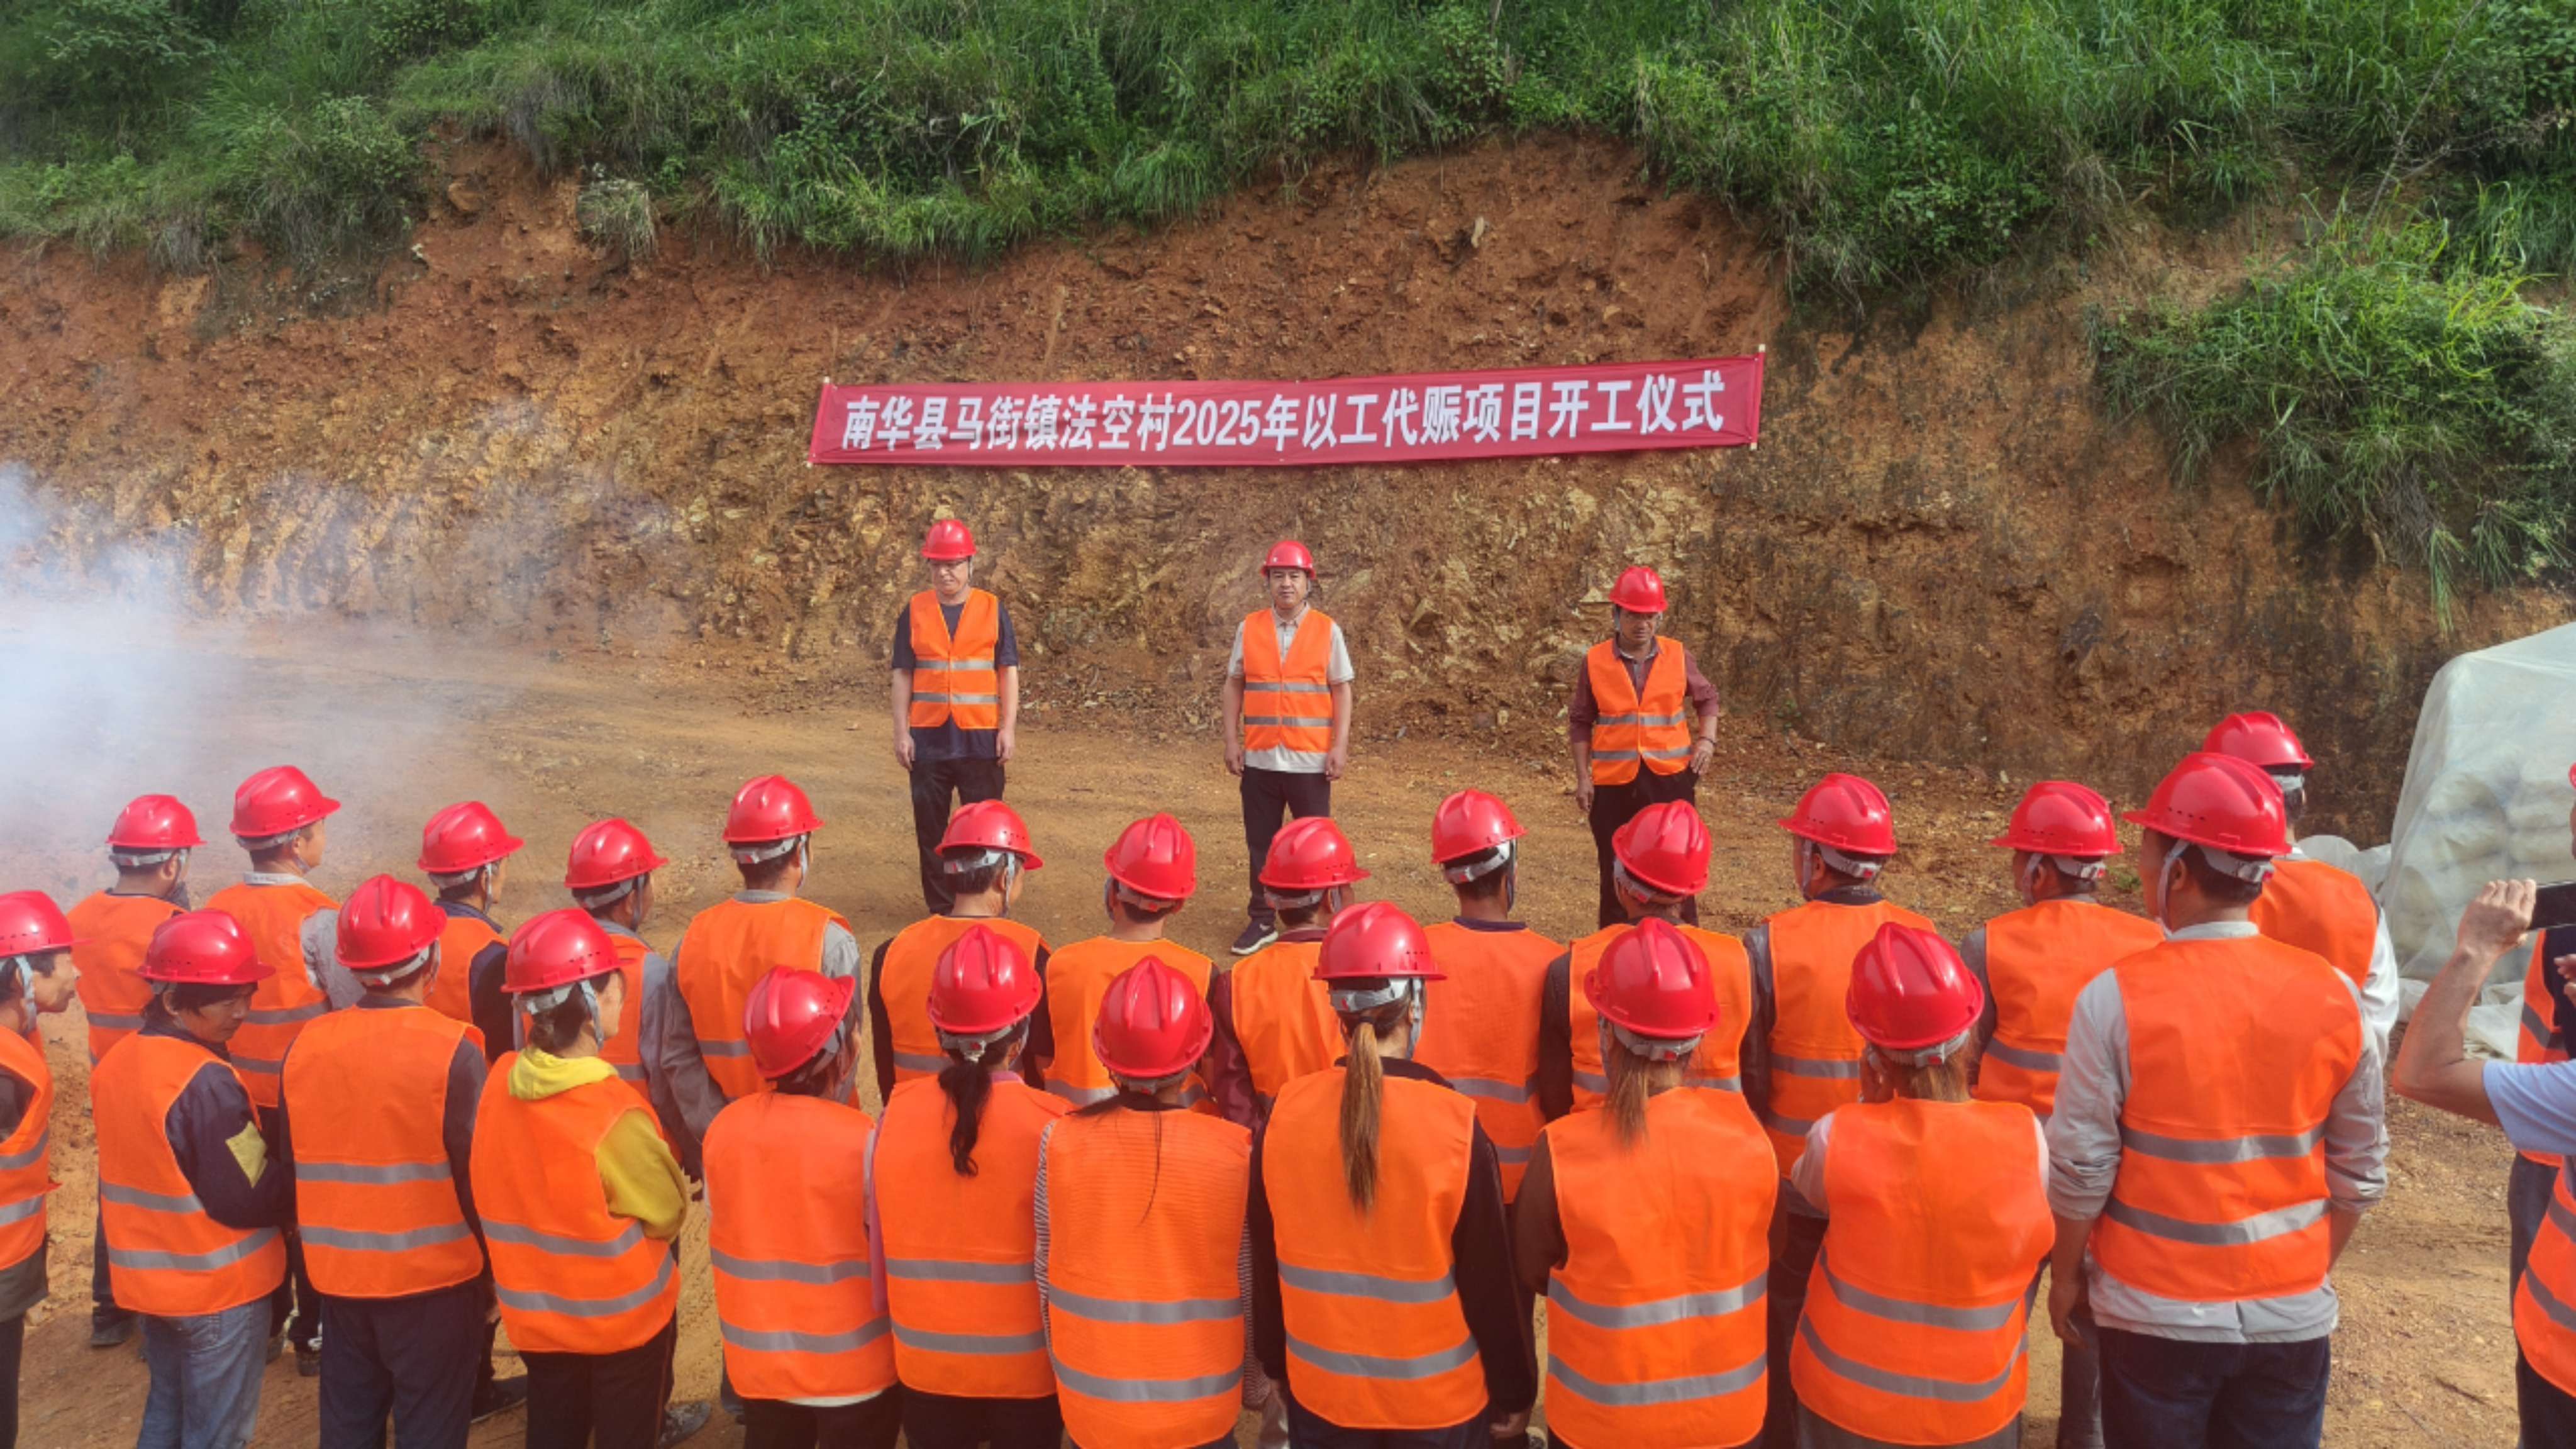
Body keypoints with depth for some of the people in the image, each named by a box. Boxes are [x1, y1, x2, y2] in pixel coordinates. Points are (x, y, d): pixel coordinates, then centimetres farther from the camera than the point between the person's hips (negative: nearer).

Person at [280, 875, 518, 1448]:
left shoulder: (306, 1046, -3)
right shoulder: (453, 1050, -18)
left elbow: (291, 1165, 7)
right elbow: (477, 1170, -15)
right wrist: (494, 1259, 0)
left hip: (338, 1274, 5)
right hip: (435, 1275, -5)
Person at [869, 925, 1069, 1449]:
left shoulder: (895, 1114, -13)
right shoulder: (1051, 1127, -22)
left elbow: (878, 1241, -2)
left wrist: (901, 1325, 14)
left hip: (926, 1361, 2)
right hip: (1026, 1365, -2)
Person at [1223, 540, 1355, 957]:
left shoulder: (1328, 630, 0)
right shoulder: (1249, 628, 3)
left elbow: (1341, 690, 1)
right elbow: (1234, 685, 7)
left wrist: (1340, 746, -6)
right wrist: (1231, 741, 0)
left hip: (1311, 760, -1)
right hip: (1259, 759, 2)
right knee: (1260, 842, 9)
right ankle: (1262, 920, 20)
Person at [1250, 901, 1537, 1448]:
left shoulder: (1284, 1116, -13)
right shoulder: (1455, 1126, -22)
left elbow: (1267, 1265, -1)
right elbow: (1490, 1278, -13)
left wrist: (1277, 1365, 15)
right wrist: (1514, 1392, 1)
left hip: (1321, 1390, 2)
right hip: (1439, 1399, -2)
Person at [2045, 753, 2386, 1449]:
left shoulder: (2117, 999, -17)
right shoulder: (2335, 996, -7)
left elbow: (2081, 1169, -12)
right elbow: (2360, 1171, 3)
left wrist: (2066, 1274, 4)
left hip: (2154, 1313, -2)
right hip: (2291, 1313, 3)